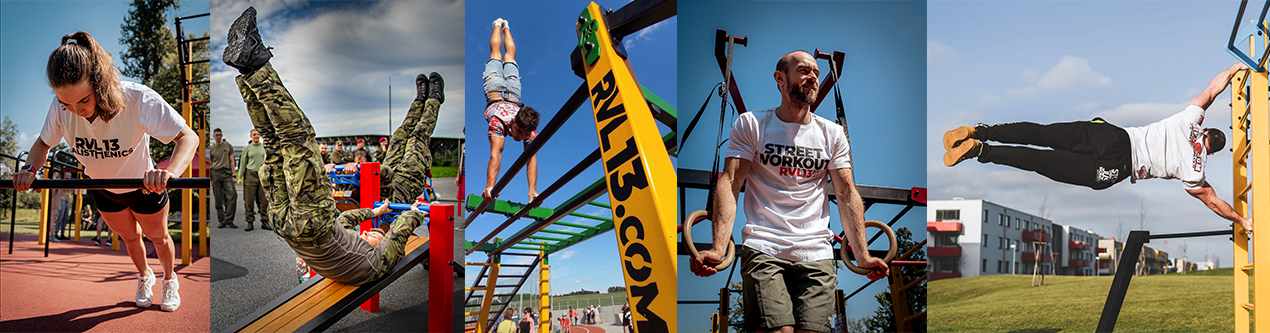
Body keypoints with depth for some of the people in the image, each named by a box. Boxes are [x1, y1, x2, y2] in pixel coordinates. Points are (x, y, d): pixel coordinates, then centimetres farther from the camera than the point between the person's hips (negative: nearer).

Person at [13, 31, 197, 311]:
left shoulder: (138, 99, -40)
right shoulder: (61, 107, -27)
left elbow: (188, 137, -42)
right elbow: (43, 143, -7)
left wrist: (170, 171, -62)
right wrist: (31, 169, -30)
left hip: (145, 186, -3)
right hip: (103, 192, 3)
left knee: (158, 236, 22)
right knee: (130, 237, 27)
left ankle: (170, 279, 51)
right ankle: (144, 276, 57)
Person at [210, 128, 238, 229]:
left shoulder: (228, 146, 13)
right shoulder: (210, 148, 11)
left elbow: (231, 161, 12)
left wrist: (233, 175, 4)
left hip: (227, 173, 0)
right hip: (215, 174, 0)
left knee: (232, 196, -13)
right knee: (218, 199, -1)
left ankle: (228, 220, -10)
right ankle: (221, 220, 6)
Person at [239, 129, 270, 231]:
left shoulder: (264, 147, 11)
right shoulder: (247, 148, 6)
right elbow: (243, 163, 7)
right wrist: (240, 177, 0)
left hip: (263, 176, 1)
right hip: (250, 175, -1)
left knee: (264, 200, -1)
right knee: (249, 200, -2)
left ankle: (264, 222, 5)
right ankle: (250, 223, 2)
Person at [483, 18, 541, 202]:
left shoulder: (530, 130, -39)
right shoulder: (499, 121, -48)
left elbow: (532, 158, -43)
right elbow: (495, 154, -56)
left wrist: (533, 190, -53)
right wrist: (489, 186, -65)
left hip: (512, 94, 2)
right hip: (496, 91, -2)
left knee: (510, 58, 29)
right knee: (496, 55, 25)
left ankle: (506, 27, 54)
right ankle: (498, 25, 50)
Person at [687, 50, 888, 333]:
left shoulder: (833, 134, 16)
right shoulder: (750, 124, 7)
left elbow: (847, 193, 11)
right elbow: (730, 183, -3)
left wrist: (862, 255, -2)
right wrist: (718, 248, -17)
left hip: (817, 254, 3)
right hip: (763, 248, -2)